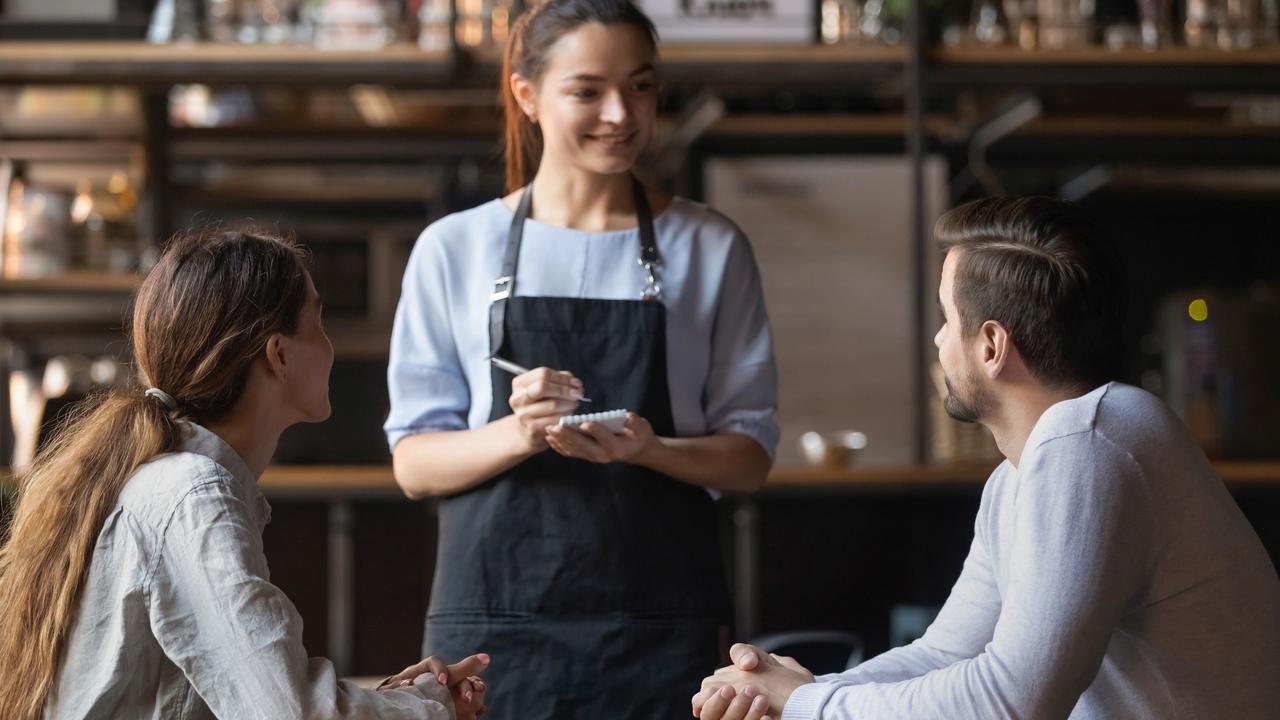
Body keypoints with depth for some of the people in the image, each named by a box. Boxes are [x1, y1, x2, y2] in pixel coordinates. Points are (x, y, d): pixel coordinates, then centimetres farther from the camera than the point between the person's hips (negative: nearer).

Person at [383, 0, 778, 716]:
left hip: (664, 623, 1)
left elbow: (749, 455, 5)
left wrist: (647, 448, -16)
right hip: (497, 620, 0)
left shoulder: (710, 247, 6)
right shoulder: (454, 248, 4)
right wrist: (517, 435, -17)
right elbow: (414, 462, 3)